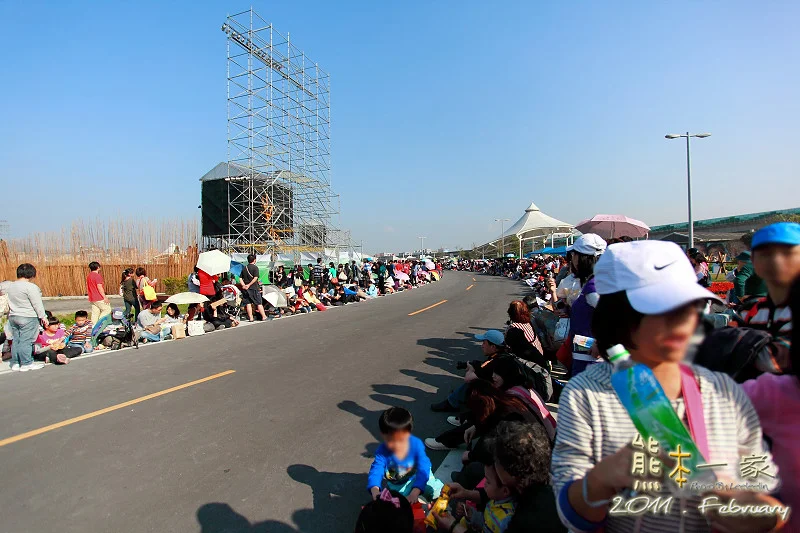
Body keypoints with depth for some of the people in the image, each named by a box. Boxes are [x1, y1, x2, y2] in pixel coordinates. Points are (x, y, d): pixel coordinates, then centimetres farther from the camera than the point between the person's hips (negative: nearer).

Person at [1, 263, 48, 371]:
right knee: (26, 340, -3)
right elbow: (37, 304, -13)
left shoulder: (9, 285, 5)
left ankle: (15, 363, 19)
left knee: (16, 340, 14)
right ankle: (26, 363, 1)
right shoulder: (31, 287, -15)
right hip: (28, 318, -7)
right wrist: (43, 316, -7)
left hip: (13, 317, 7)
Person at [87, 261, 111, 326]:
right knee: (107, 309, -1)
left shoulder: (88, 276, 14)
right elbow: (99, 287, -19)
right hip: (99, 298, -9)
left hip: (92, 299, 9)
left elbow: (87, 287, 20)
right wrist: (105, 297, -17)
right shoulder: (97, 276, -13)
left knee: (95, 313, 9)